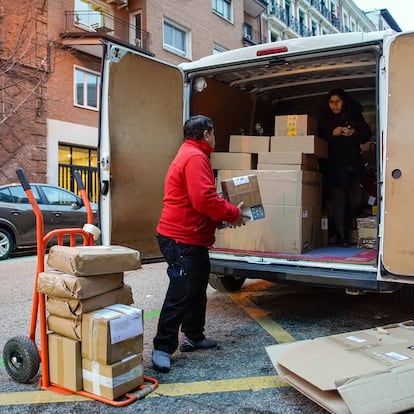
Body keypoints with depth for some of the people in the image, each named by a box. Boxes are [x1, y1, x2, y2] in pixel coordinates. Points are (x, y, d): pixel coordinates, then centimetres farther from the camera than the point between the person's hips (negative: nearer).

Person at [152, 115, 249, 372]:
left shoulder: (191, 155, 20)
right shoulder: (195, 158, -16)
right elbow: (204, 199, -26)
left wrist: (226, 211, 10)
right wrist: (233, 214, -13)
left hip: (191, 238, 11)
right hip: (183, 239, -11)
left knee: (197, 288, 20)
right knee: (180, 295, -6)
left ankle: (194, 336, 33)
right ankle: (163, 348, 3)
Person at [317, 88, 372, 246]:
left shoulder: (354, 116, 12)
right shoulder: (324, 119, 7)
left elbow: (367, 134, 7)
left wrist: (354, 133, -12)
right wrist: (332, 133, -17)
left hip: (353, 166, 2)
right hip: (334, 167, -2)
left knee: (355, 200, -1)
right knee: (339, 201, -8)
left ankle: (348, 231, 20)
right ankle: (340, 236, -1)